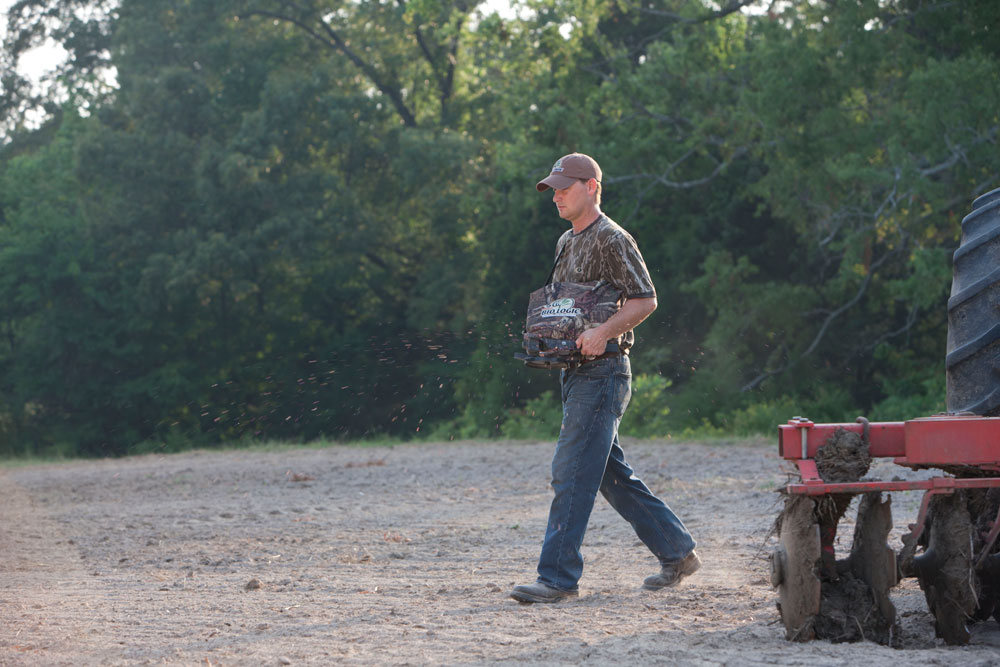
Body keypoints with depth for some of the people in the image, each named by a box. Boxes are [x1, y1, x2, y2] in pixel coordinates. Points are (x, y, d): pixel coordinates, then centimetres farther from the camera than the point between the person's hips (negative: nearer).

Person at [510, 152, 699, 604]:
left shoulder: (612, 240, -10)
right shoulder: (567, 242, 19)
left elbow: (644, 300, -15)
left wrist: (601, 334, -27)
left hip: (603, 372, -10)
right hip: (574, 371, 10)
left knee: (572, 473, -11)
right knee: (613, 475, 12)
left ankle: (558, 577, -10)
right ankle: (677, 553, 20)